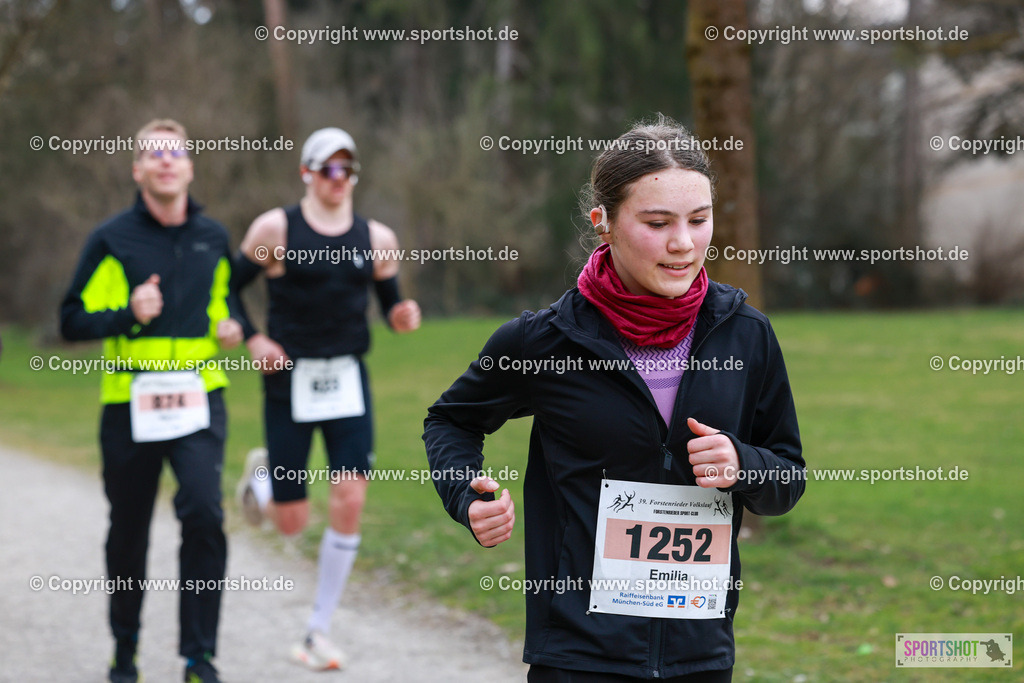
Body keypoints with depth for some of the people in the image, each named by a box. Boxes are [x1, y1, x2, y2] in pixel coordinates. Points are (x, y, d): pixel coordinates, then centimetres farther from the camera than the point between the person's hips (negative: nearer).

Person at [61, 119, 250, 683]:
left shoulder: (213, 238, 8)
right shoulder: (111, 240, -2)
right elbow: (73, 320, -2)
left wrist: (232, 326, 4)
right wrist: (128, 314, -19)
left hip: (198, 398, 1)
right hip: (130, 402, -1)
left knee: (204, 513, -18)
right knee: (128, 534, 10)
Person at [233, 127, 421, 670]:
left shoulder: (376, 238, 4)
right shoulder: (276, 229, -5)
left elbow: (391, 307, 11)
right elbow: (231, 287, 3)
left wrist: (404, 316, -11)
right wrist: (252, 340, -11)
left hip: (348, 381, 2)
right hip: (289, 383, -2)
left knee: (349, 502, -11)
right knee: (292, 523, 0)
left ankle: (319, 633, 4)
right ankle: (262, 475, 40)